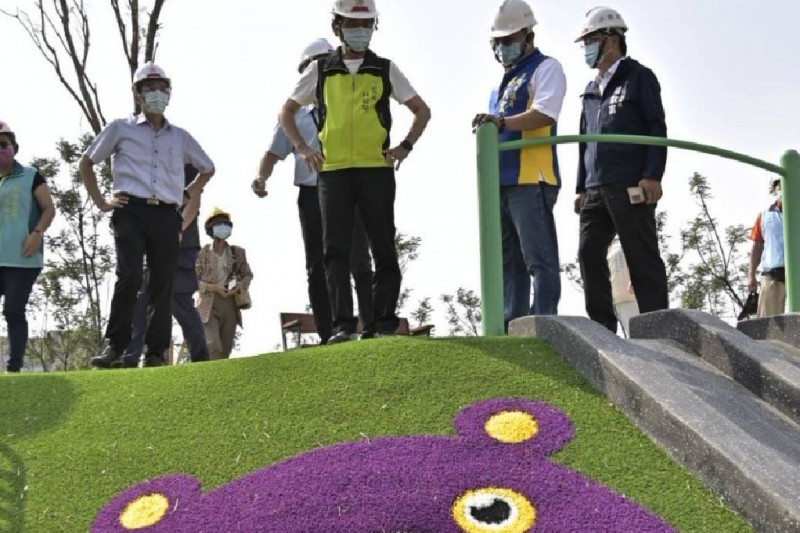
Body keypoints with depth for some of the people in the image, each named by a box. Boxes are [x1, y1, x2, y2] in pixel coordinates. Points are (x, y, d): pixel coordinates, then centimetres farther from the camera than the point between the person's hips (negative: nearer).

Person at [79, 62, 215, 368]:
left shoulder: (180, 137, 19)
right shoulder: (121, 129, 11)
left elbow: (207, 168, 32)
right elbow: (86, 163, 17)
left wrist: (187, 194, 18)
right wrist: (100, 202, 9)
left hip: (166, 217, 3)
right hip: (131, 211, -3)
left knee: (162, 285, -1)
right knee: (129, 277, -19)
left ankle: (156, 354, 4)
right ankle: (115, 346, -10)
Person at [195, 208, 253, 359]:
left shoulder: (237, 253, 9)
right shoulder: (203, 253, -2)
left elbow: (248, 275, 17)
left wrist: (239, 287, -4)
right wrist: (214, 287, -16)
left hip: (230, 304, 4)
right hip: (209, 304, -4)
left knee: (225, 349, 3)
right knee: (213, 346, -20)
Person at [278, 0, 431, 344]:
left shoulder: (385, 70, 9)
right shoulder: (320, 71, 10)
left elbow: (422, 111, 14)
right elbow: (287, 112, 17)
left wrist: (405, 146, 0)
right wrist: (302, 148, 3)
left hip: (377, 171, 0)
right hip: (332, 172, 1)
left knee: (383, 250, 1)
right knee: (335, 251, -3)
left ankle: (385, 325, 7)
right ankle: (343, 325, -1)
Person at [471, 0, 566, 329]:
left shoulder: (545, 68, 0)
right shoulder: (505, 80, 25)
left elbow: (545, 114, -17)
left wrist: (502, 122, -30)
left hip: (531, 181, -9)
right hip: (502, 182, 9)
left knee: (539, 260, -9)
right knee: (508, 261, 8)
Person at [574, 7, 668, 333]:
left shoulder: (638, 77, 4)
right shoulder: (591, 91, 23)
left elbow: (657, 128, -4)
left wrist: (653, 176, -15)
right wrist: (581, 188, 18)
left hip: (630, 187, -7)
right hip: (596, 190, 7)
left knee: (642, 257, -8)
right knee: (589, 253, 0)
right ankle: (602, 327, 4)